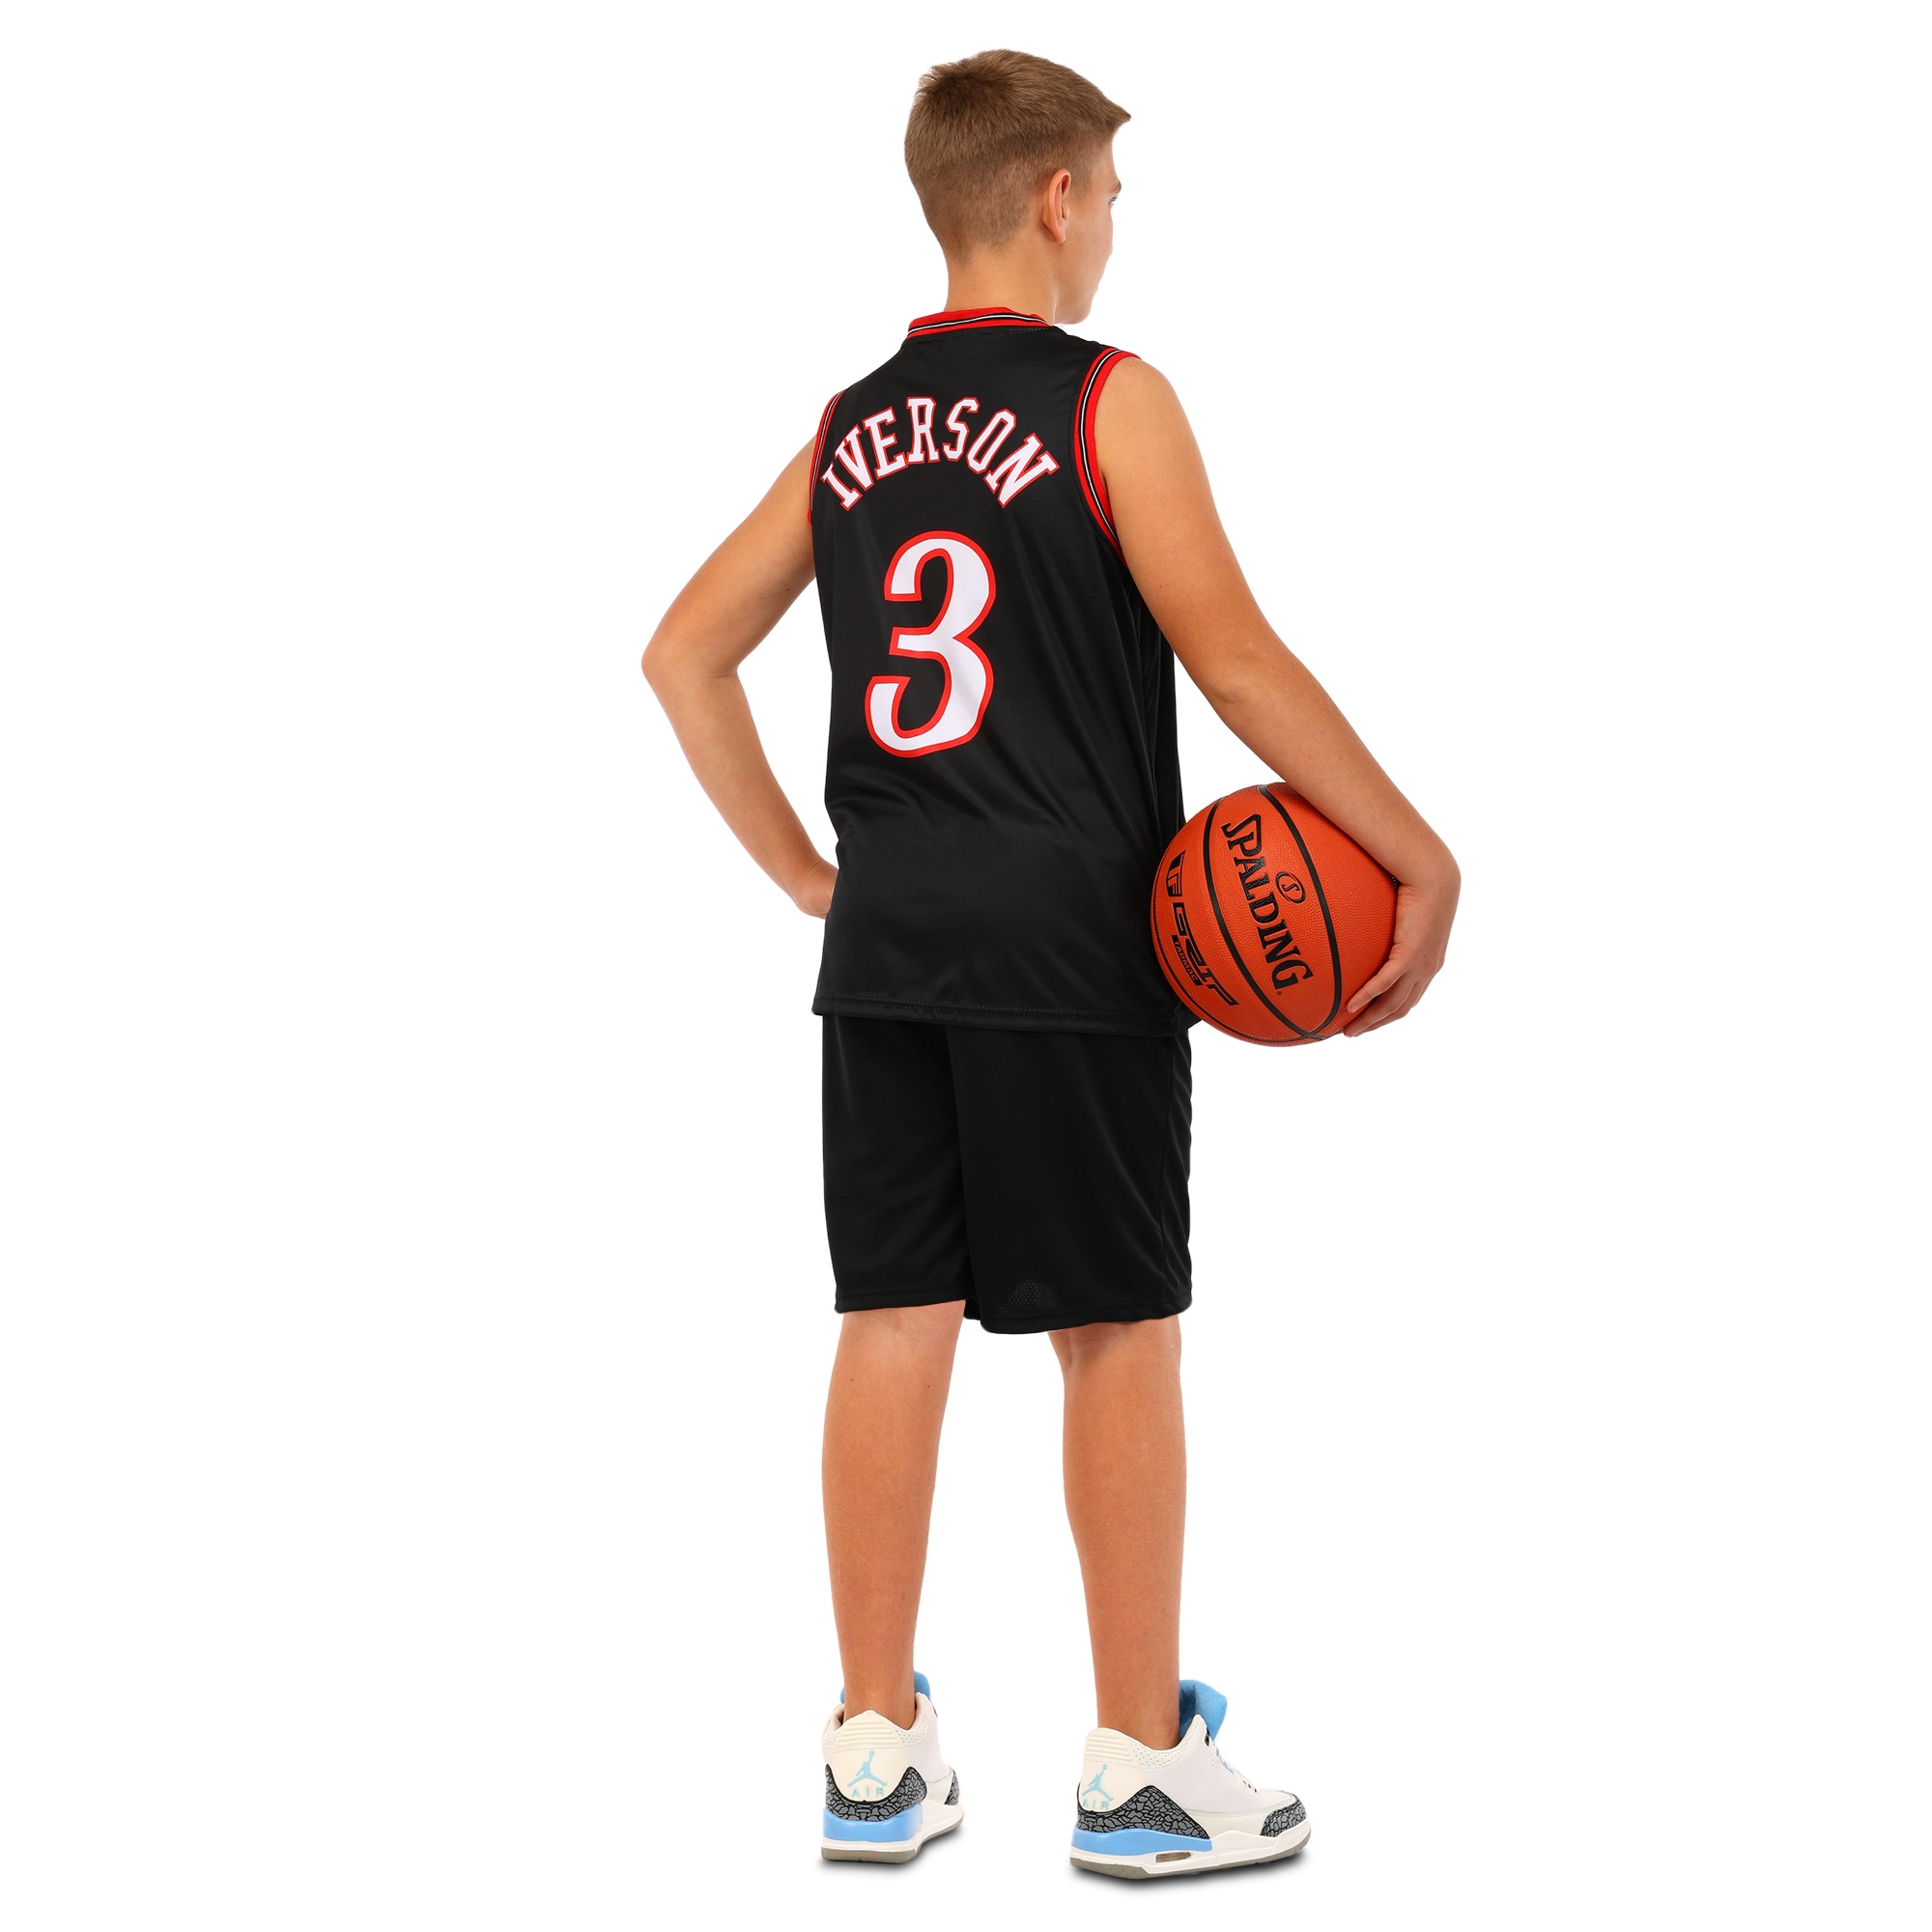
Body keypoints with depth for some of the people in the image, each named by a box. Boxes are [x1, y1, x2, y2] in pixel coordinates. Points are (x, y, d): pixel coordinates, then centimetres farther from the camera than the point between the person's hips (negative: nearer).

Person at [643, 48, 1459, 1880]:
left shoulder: (852, 425, 11)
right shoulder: (1109, 400, -6)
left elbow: (683, 653, 12)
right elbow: (1230, 653, -15)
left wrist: (802, 871, 16)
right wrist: (1419, 855, -10)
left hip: (883, 949, 6)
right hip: (1071, 945, -5)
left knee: (894, 1317, 8)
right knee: (1119, 1333, 3)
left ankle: (876, 1757, 15)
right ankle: (1140, 1767, 11)